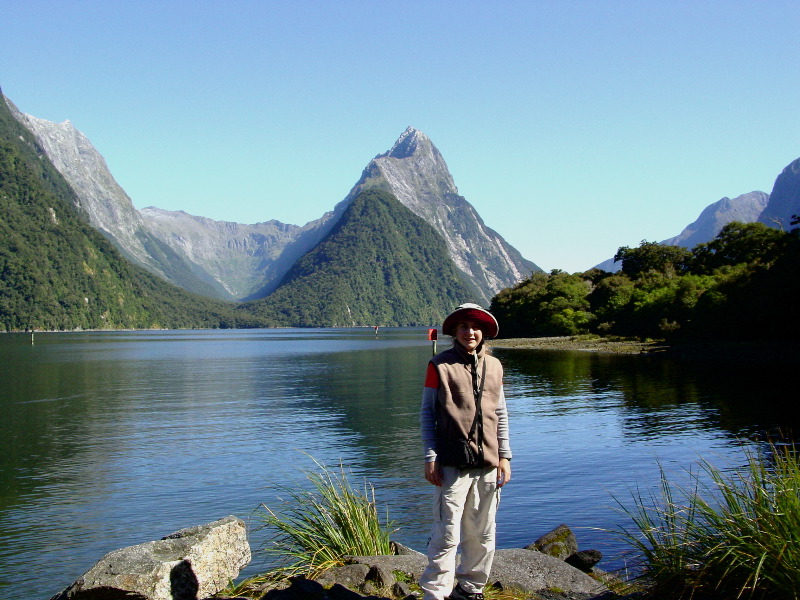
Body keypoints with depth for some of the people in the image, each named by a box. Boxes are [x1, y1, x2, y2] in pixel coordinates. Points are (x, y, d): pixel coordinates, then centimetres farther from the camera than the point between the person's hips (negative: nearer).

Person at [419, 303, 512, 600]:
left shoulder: (494, 366, 12)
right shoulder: (440, 365, -1)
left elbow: (501, 415, 17)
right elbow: (427, 413, 0)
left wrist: (504, 456, 12)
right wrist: (430, 457, -6)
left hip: (487, 464, 5)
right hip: (452, 464, -4)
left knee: (482, 535, 12)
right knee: (447, 536, -6)